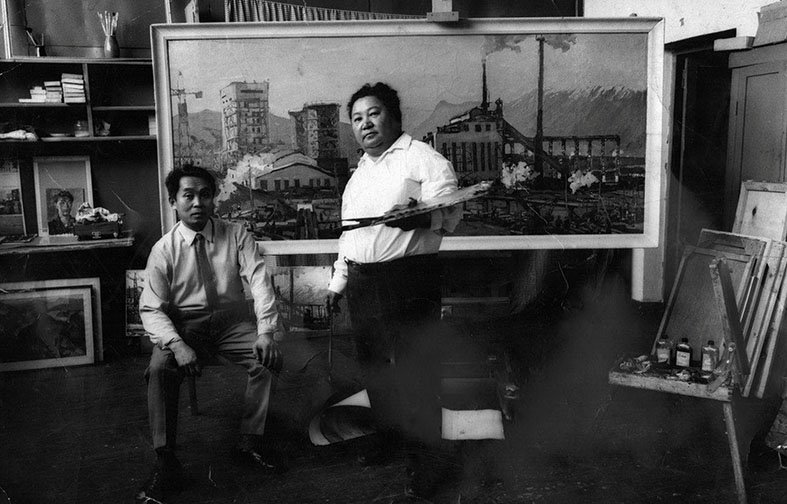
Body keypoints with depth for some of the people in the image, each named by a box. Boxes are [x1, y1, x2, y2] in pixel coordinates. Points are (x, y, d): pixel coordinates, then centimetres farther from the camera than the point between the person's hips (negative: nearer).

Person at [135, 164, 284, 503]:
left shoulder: (236, 236, -2)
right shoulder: (164, 250, -4)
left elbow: (259, 283, -10)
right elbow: (151, 309, -7)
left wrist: (265, 331, -26)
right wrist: (177, 345, -26)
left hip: (232, 320, 1)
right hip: (183, 325, -1)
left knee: (268, 358, -25)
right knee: (159, 369, -29)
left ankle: (249, 443, -8)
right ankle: (165, 464, -17)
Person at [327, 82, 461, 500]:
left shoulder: (422, 158, -2)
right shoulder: (359, 174, 22)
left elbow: (449, 213, -12)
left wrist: (417, 215, -32)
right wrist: (337, 281, 25)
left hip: (407, 280, -7)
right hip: (361, 282, 8)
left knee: (414, 370, -5)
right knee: (372, 364, 14)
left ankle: (424, 459, 7)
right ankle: (387, 433, 34)